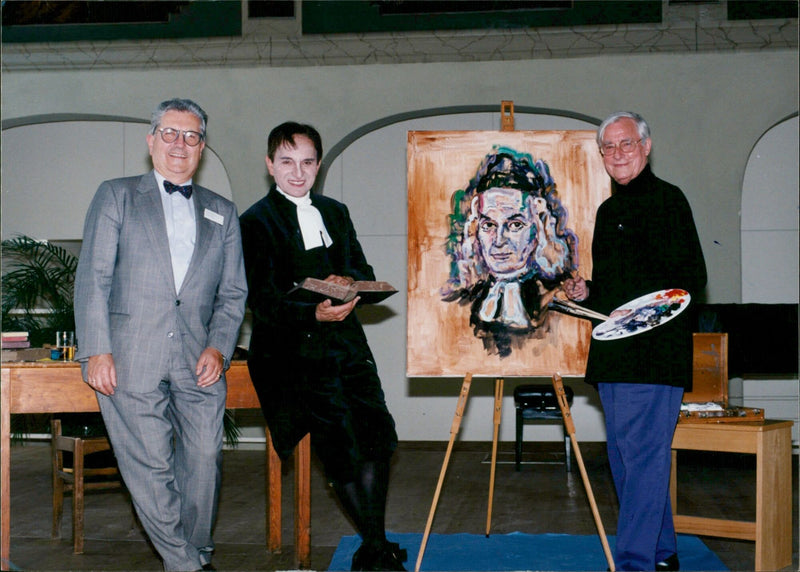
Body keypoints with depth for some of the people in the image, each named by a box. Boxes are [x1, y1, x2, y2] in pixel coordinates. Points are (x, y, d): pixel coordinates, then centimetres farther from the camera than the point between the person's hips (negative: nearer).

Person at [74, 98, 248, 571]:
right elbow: (93, 278, 4)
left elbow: (233, 292, 16)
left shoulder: (222, 213, 19)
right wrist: (96, 351, -7)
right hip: (132, 357, -2)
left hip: (198, 359, 3)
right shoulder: (116, 196, 11)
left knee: (204, 459, -3)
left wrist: (219, 348, 0)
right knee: (149, 466, -7)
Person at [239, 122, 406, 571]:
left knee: (376, 431, -3)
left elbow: (365, 274, 17)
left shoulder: (336, 212, 18)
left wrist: (348, 281, -8)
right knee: (341, 442, -12)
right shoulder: (256, 222, -1)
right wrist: (315, 313, -27)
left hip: (346, 339, 6)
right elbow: (263, 301, -10)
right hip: (295, 349, -6)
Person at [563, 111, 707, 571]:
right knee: (626, 455, 13)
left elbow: (692, 277, -11)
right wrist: (586, 292, 8)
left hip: (654, 351, -9)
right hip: (613, 353, 9)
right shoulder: (608, 210, 20)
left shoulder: (667, 199, -4)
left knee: (642, 454, -10)